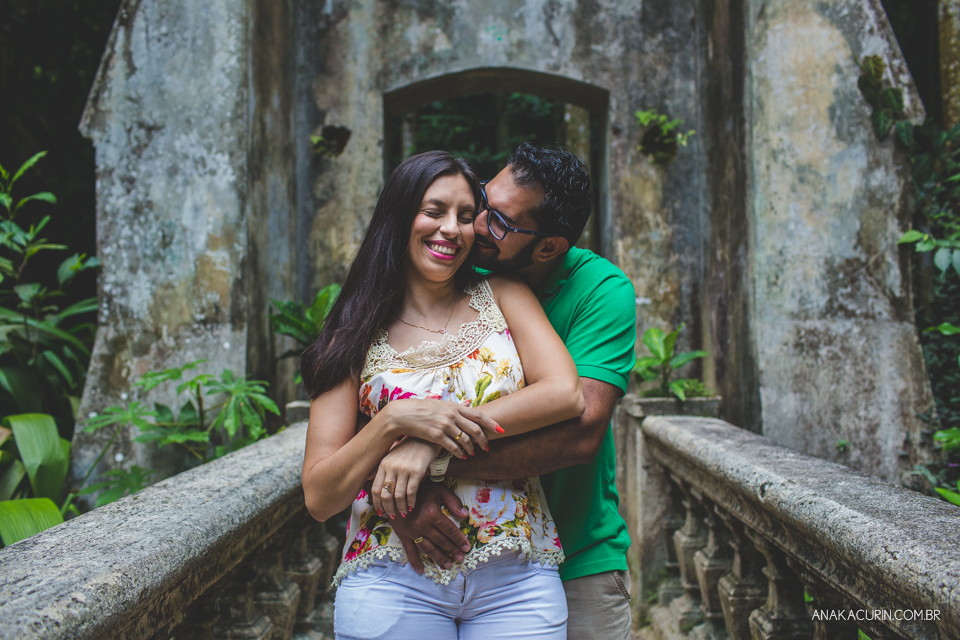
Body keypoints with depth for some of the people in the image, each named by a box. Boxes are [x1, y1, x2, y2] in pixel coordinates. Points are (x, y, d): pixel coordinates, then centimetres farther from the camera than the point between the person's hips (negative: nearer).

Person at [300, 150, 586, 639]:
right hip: (393, 581, 0)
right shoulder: (358, 337, 3)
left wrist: (432, 444, -16)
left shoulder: (503, 297, 6)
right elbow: (318, 498, -2)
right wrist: (395, 421, -18)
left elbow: (567, 395, -11)